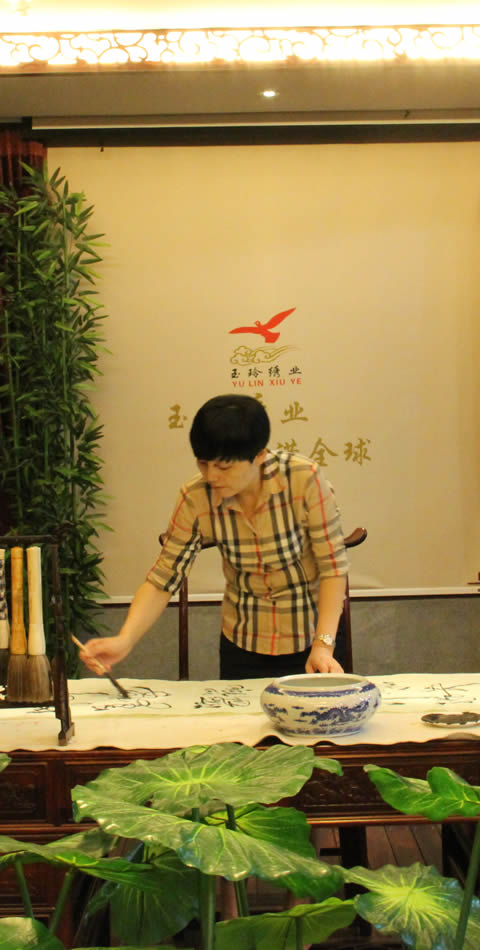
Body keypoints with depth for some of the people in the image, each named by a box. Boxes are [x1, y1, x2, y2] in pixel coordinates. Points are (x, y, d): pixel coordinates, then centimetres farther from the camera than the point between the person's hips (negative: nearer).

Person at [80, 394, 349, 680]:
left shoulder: (304, 478, -22)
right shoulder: (196, 498, -15)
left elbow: (333, 565, -17)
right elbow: (163, 578, -11)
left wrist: (323, 644, -25)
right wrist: (124, 641, -24)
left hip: (309, 644, -2)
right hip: (242, 646, 2)